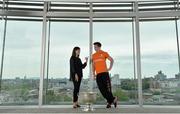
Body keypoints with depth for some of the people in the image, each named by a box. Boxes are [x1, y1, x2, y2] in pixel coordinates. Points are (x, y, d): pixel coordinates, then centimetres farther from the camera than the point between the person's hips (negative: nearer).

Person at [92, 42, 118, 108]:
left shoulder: (104, 53, 4)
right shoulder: (93, 55, 16)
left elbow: (111, 60, 9)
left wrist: (110, 68, -1)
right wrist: (93, 74, 11)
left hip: (104, 73, -4)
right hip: (98, 74, 4)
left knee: (107, 87, -6)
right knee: (102, 89, 1)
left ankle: (110, 101, 10)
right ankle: (112, 100, 13)